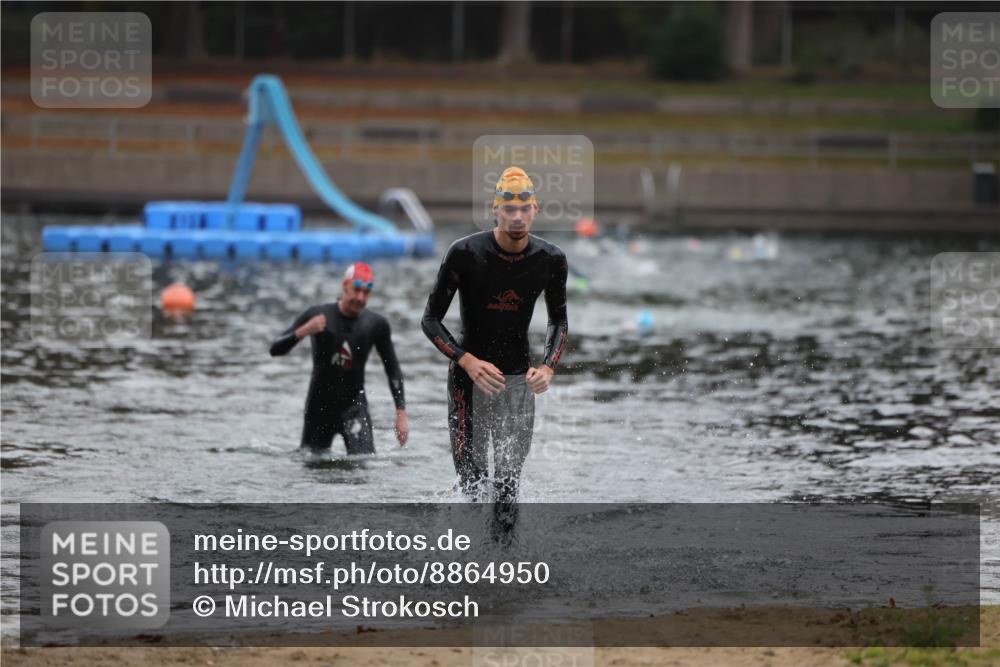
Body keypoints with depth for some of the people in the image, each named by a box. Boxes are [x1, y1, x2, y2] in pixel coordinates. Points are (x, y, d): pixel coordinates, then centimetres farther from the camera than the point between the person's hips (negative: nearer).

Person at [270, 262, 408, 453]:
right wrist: (302, 332, -27)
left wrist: (401, 414, -1)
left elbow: (393, 369, 6)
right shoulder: (318, 315, -7)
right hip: (320, 406, 0)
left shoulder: (376, 324, -3)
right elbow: (275, 349, -8)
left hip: (354, 406, 0)